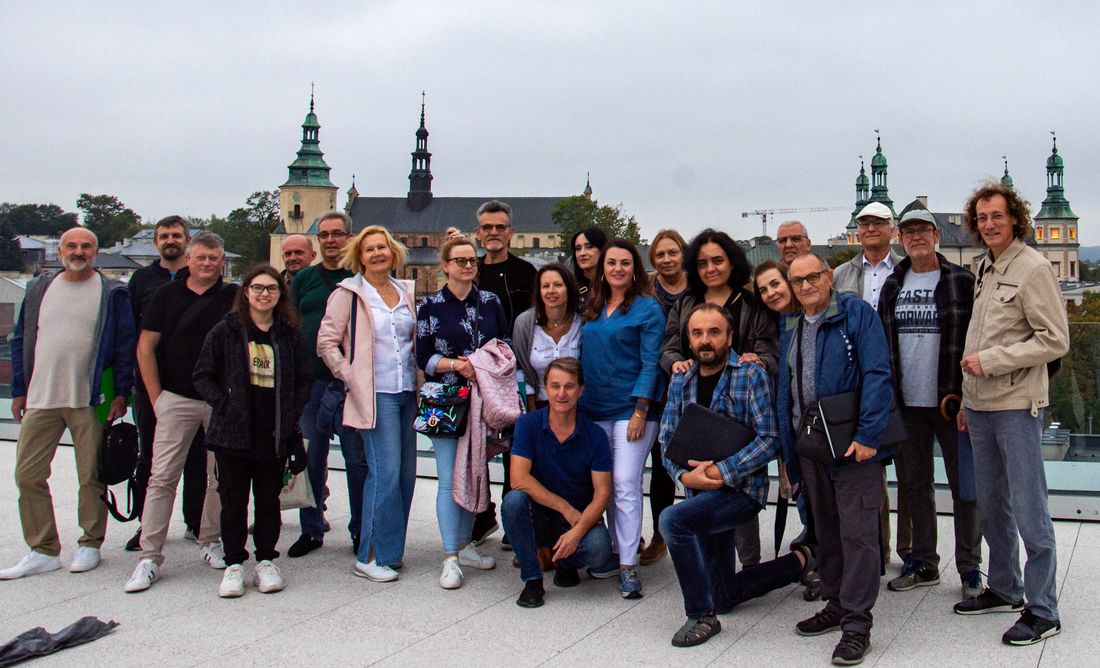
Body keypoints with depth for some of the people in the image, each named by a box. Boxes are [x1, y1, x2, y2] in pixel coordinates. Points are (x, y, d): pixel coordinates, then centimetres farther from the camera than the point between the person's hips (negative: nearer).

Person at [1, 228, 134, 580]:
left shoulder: (112, 293, 1)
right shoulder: (39, 290, 13)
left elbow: (126, 345, -1)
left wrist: (121, 393, -7)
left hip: (90, 401, -4)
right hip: (40, 399, 4)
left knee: (91, 477, 4)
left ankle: (90, 544, 19)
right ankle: (43, 551, 11)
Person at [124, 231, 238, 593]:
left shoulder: (234, 297, 4)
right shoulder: (167, 294, 5)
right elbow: (145, 348, 6)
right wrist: (156, 397, 1)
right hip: (176, 398, 0)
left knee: (220, 477, 8)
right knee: (162, 477, -4)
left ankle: (211, 542, 24)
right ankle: (149, 557, 1)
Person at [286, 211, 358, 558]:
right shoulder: (303, 279, 11)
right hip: (310, 381, 3)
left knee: (357, 459, 3)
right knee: (311, 459, 9)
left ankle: (360, 530, 15)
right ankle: (311, 529, 21)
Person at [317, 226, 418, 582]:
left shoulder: (406, 292, 14)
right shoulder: (348, 293, -2)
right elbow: (326, 342, -4)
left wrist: (419, 377, 11)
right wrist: (351, 377, -7)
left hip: (407, 392, 6)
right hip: (376, 395, -6)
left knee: (406, 472, 7)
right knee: (385, 473, -11)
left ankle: (391, 548, 19)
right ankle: (371, 555, -1)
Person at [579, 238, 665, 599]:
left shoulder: (648, 308, -4)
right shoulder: (592, 309, 13)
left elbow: (650, 363, -8)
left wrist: (640, 411, -15)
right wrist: (578, 401, 10)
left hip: (630, 408, -6)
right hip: (594, 408, 6)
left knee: (626, 484, -8)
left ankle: (628, 566, -3)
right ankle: (620, 550, 20)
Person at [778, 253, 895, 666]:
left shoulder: (857, 314, -7)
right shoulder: (790, 327, 14)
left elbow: (877, 375, -14)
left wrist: (868, 435, -21)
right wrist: (788, 451, 14)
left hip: (854, 444, -7)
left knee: (857, 532, -4)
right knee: (825, 531, 15)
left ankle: (857, 623, 2)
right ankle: (835, 605, 28)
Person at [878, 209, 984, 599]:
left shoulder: (962, 282, -3)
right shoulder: (892, 286, 10)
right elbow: (881, 341, 13)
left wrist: (963, 392, -12)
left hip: (952, 402, -4)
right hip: (906, 404, 4)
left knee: (964, 484, 3)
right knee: (914, 484, 11)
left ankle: (969, 568, 13)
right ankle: (924, 564, 22)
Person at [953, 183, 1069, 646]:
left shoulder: (1032, 268, -9)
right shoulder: (985, 269, 13)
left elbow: (1054, 341, -14)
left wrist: (990, 360, -16)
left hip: (1017, 405, -8)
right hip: (981, 406, 8)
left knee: (1028, 511, -3)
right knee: (990, 506, 15)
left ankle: (1043, 611, 6)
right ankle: (1004, 590, 29)